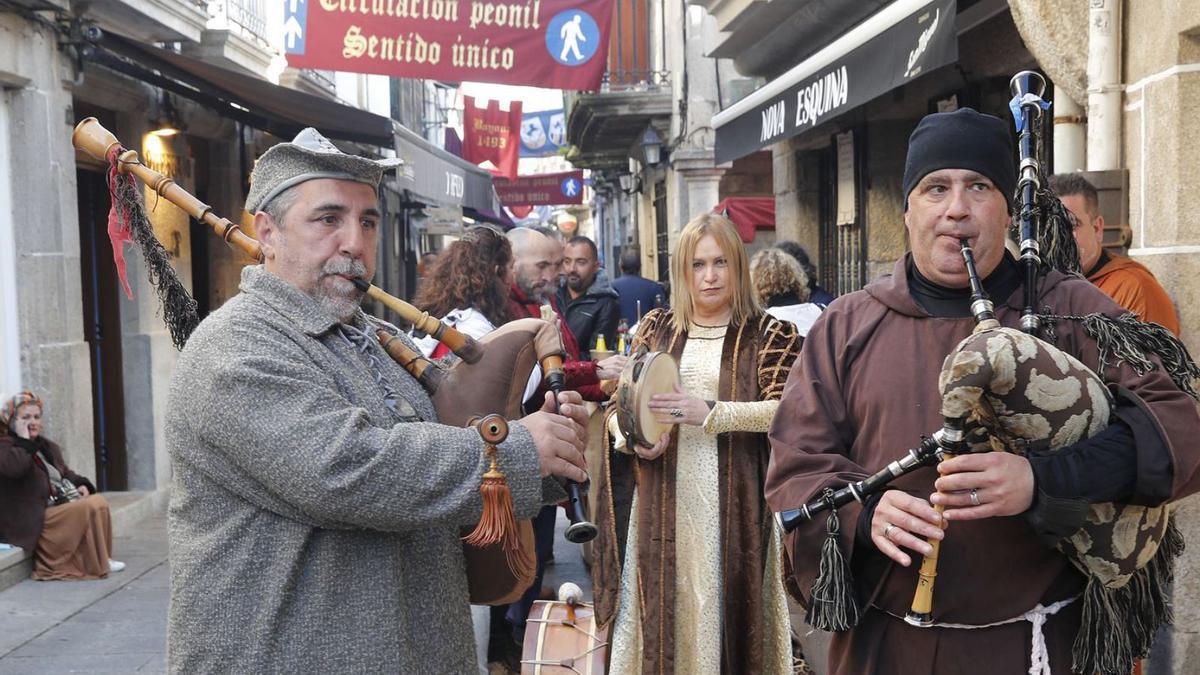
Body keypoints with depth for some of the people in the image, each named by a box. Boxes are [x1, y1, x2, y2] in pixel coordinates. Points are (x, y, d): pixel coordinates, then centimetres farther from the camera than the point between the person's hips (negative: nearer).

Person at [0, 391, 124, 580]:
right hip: (36, 521, -9)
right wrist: (23, 440, -17)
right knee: (91, 507, -23)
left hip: (61, 505, 9)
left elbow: (65, 472, 28)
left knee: (98, 501, -13)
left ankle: (102, 558, -8)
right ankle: (96, 564, -13)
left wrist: (81, 484, 6)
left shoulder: (48, 446, 19)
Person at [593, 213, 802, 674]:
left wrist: (710, 413, -21)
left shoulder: (768, 335, 0)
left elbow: (785, 410, -11)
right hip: (665, 497, 3)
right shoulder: (657, 328, 10)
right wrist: (633, 437, -8)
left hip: (734, 500, -3)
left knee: (727, 601, 0)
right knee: (666, 602, 7)